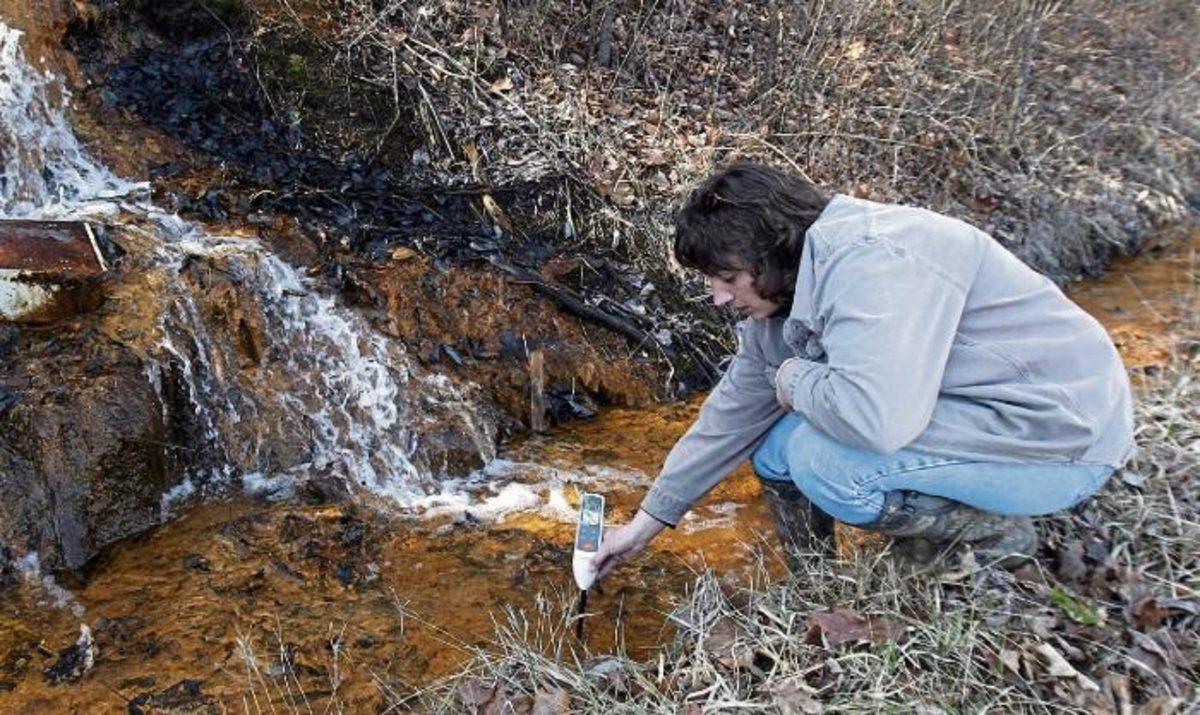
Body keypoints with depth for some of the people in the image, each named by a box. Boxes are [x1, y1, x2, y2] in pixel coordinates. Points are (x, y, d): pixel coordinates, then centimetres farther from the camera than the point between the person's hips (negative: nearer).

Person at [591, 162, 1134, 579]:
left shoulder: (871, 260, -29)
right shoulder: (780, 299, 1)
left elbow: (876, 416, -42)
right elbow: (735, 410, 7)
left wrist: (795, 380, -18)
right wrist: (646, 523, 11)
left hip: (1061, 433, -9)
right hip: (964, 412, 9)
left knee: (823, 458, -27)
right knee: (775, 449, 0)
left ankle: (996, 536, -3)